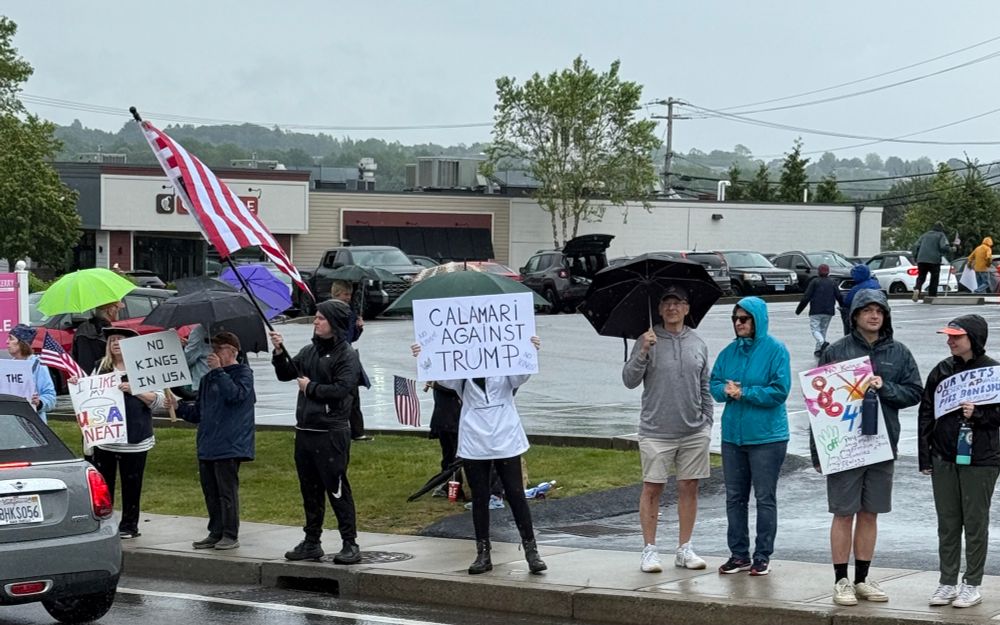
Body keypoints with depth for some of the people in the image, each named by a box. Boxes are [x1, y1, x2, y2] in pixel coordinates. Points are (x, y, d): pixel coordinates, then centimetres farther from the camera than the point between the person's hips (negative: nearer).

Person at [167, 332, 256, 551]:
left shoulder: (243, 373, -1)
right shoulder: (207, 379, 19)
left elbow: (235, 394, -22)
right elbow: (198, 413, 22)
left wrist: (218, 371, -19)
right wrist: (179, 407, 6)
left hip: (229, 445, -7)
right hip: (207, 446, 8)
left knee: (227, 491, -5)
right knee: (210, 492, 9)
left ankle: (230, 535, 1)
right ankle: (215, 534, 16)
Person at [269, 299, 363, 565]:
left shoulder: (347, 354, -9)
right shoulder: (310, 351, 14)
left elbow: (341, 389, -20)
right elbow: (285, 374, 15)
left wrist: (311, 387, -10)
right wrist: (279, 353, -2)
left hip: (331, 433, -8)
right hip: (305, 430, 8)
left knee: (337, 488, -6)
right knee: (310, 489, 13)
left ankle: (350, 543, 0)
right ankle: (312, 542, 22)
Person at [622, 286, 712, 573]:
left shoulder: (698, 344, 9)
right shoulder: (648, 341, -1)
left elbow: (705, 387, 15)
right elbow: (629, 380, -7)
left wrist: (706, 422, 9)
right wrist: (643, 352, -20)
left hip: (694, 432, 3)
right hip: (656, 431, -3)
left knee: (689, 488, 6)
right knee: (652, 488, -1)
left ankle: (684, 549, 15)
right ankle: (649, 550, 7)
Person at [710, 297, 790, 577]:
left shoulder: (775, 350, -8)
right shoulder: (730, 351, 9)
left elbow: (780, 391, -15)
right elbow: (713, 383, 9)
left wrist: (743, 393, -15)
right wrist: (725, 390, -13)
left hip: (767, 436, -6)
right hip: (733, 435, 6)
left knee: (765, 498, 2)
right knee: (735, 497, 10)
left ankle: (763, 556, 10)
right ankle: (739, 554, 19)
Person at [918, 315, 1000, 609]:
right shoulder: (941, 371, 5)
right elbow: (926, 413, 8)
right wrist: (925, 457, 4)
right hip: (944, 458, 4)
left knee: (975, 522, 4)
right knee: (947, 523, 9)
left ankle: (972, 585, 13)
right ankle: (947, 583, 18)